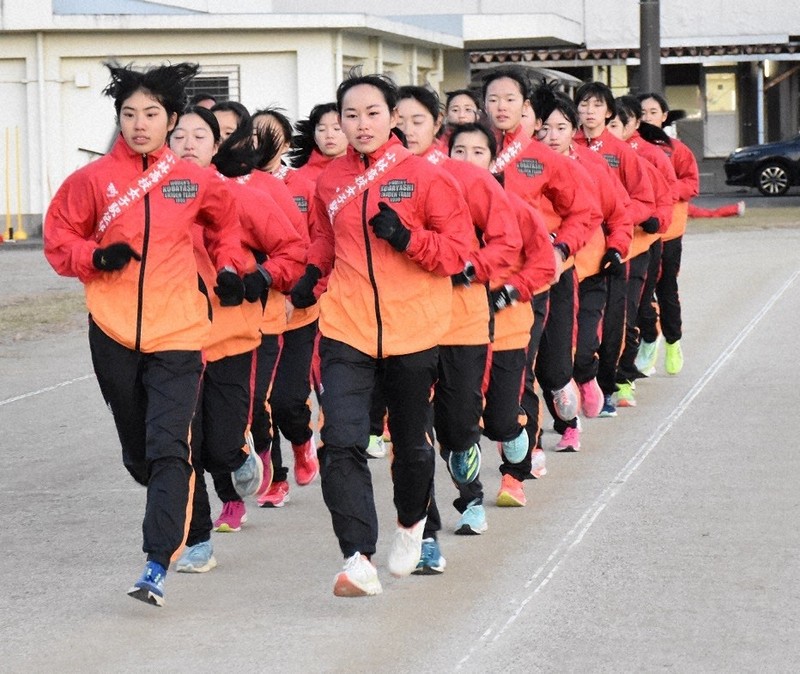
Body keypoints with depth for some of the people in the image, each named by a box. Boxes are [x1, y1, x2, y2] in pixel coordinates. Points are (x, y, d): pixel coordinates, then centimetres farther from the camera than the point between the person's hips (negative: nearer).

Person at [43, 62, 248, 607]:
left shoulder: (194, 182, 2)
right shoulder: (93, 179, -1)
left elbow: (226, 221, 22)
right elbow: (59, 239, 5)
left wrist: (229, 266, 10)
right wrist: (96, 257, -11)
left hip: (178, 334, -1)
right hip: (114, 333, 1)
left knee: (168, 447, -15)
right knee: (138, 451, 13)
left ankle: (158, 565, -19)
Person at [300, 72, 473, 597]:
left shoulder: (424, 176, -6)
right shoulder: (330, 181, 4)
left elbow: (458, 250, -6)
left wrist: (407, 236, -20)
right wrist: (314, 272, 3)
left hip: (413, 331, -1)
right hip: (346, 330, 2)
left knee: (412, 442, 16)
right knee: (342, 443, -15)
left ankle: (412, 524, 45)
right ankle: (359, 559, -17)